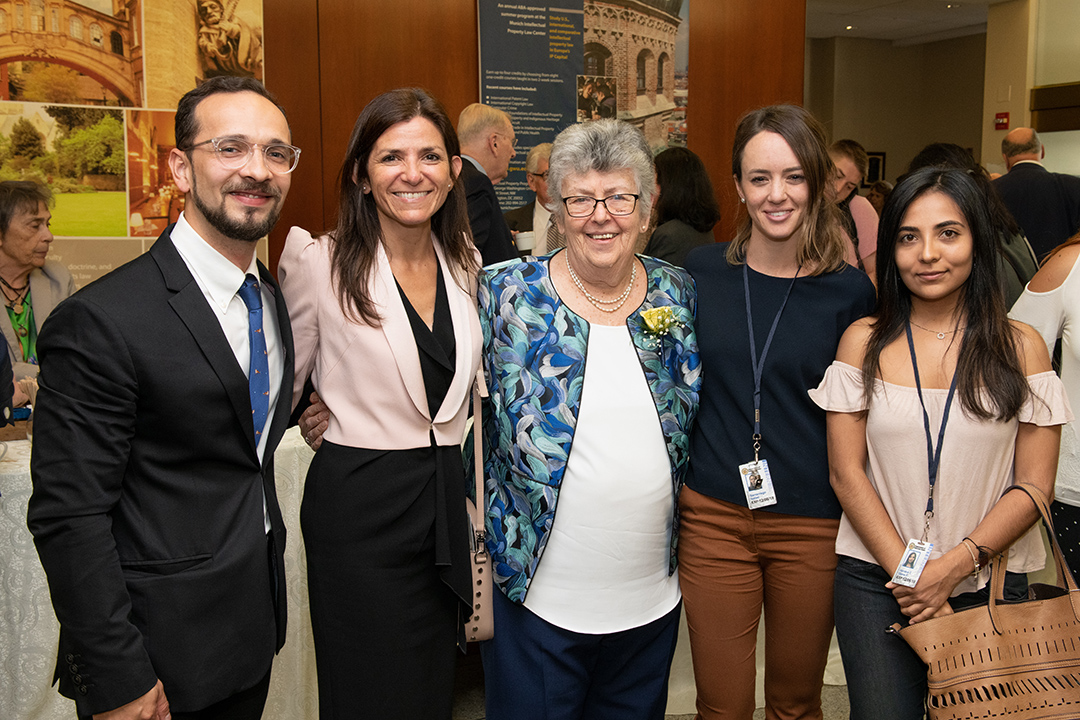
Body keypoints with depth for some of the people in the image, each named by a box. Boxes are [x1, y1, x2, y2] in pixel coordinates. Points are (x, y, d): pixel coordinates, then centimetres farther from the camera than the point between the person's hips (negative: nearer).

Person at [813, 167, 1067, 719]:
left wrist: (954, 566, -13)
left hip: (989, 583, 1)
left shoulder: (1021, 348, 1)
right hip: (875, 581, 0)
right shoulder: (864, 342, 1)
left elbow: (1035, 485, -2)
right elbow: (846, 473, -2)